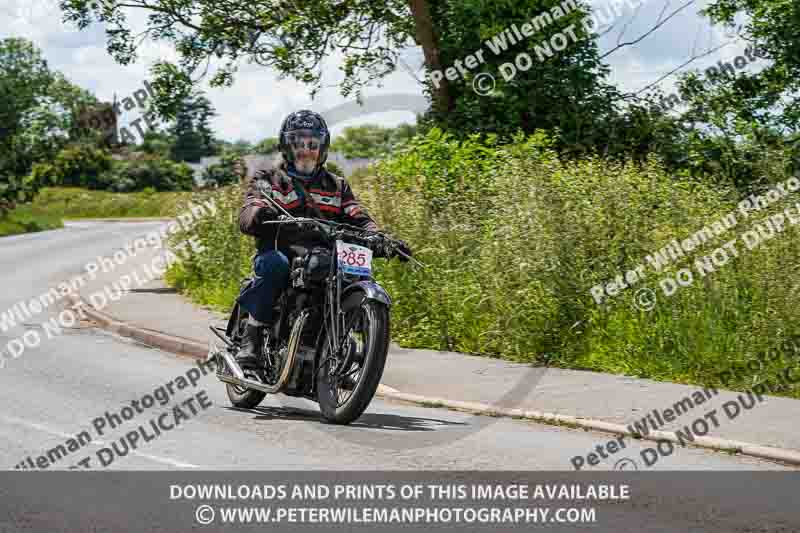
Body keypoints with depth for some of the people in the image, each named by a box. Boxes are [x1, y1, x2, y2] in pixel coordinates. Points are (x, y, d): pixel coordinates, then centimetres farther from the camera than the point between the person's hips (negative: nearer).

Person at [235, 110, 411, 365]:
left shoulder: (337, 186, 23)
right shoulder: (267, 180, 11)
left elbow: (358, 218, 11)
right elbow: (246, 216, -6)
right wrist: (260, 214, -33)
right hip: (281, 254, -3)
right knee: (275, 264, -38)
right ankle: (253, 333, -24)